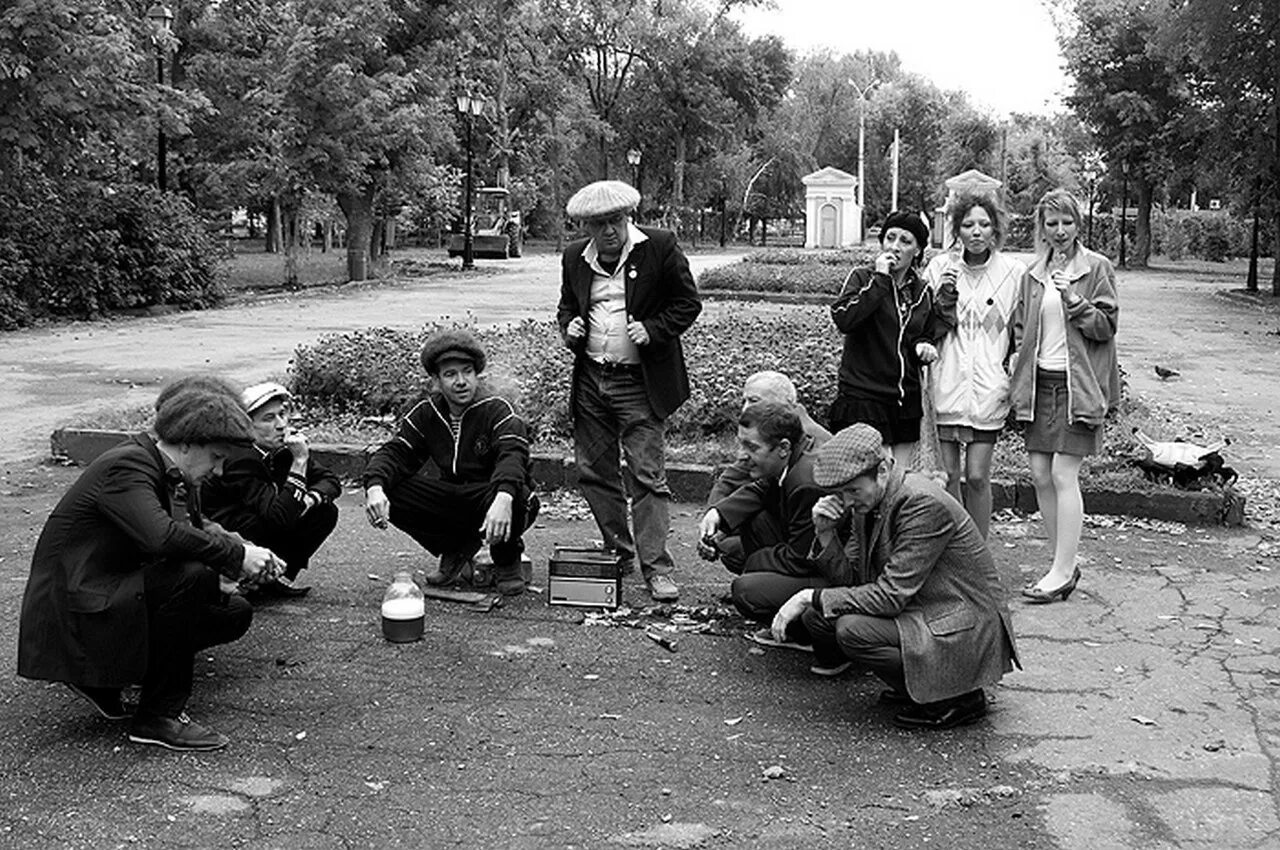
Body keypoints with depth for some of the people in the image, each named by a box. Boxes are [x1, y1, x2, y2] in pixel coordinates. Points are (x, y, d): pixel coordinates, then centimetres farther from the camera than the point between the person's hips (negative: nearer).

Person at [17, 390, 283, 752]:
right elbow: (160, 536, -37)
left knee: (235, 613, 5)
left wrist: (233, 564, -1)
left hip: (108, 595, 10)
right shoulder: (125, 467, -20)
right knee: (193, 576, -30)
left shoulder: (147, 464, 11)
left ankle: (100, 677, 10)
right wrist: (236, 552, -29)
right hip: (70, 614, -10)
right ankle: (159, 716, -18)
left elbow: (176, 537, 15)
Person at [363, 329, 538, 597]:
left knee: (516, 498, -40)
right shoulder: (426, 414, 1)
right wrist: (375, 486, -29)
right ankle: (456, 551, 7)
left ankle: (507, 563, -3)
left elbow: (513, 455, -34)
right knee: (391, 492, -16)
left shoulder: (498, 411, -17)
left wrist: (503, 498, -55)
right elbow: (395, 453, -5)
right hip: (452, 501, 5)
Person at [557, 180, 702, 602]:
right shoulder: (575, 258, 8)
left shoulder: (659, 246, -5)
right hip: (589, 380, 5)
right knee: (594, 473, 11)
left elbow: (688, 303, -1)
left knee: (648, 477, -7)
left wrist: (653, 330, -15)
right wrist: (569, 327, 0)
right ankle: (618, 555, 26)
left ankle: (656, 569, -3)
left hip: (639, 382, -5)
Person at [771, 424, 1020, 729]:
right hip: (918, 613, 9)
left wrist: (812, 597, -22)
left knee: (853, 630, -26)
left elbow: (891, 596, -26)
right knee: (816, 616, -1)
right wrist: (826, 533, -11)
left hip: (965, 632, -9)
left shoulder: (924, 504, -24)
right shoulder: (866, 502, 2)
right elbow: (852, 578, 7)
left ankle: (955, 698, -8)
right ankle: (916, 684, 11)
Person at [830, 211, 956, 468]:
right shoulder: (863, 278, -2)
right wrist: (880, 279, -17)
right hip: (863, 397, -5)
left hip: (907, 400, 5)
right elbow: (843, 319, -21)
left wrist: (923, 346, 0)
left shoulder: (923, 292, 12)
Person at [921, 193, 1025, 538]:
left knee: (977, 477, -3)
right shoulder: (940, 268, 3)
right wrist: (942, 293, -11)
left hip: (988, 389, -1)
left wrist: (1014, 379, -1)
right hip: (945, 384, 1)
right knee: (948, 475, 6)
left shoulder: (1013, 272, 0)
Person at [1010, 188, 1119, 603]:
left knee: (1063, 475, -9)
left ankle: (1063, 571, -4)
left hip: (1077, 385, -5)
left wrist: (1074, 299, -18)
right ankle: (1063, 564, 17)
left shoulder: (1097, 268, 0)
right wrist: (1018, 358, 5)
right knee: (1040, 475, 5)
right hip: (1039, 383, 5)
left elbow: (1106, 326, -5)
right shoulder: (1033, 274, 13)